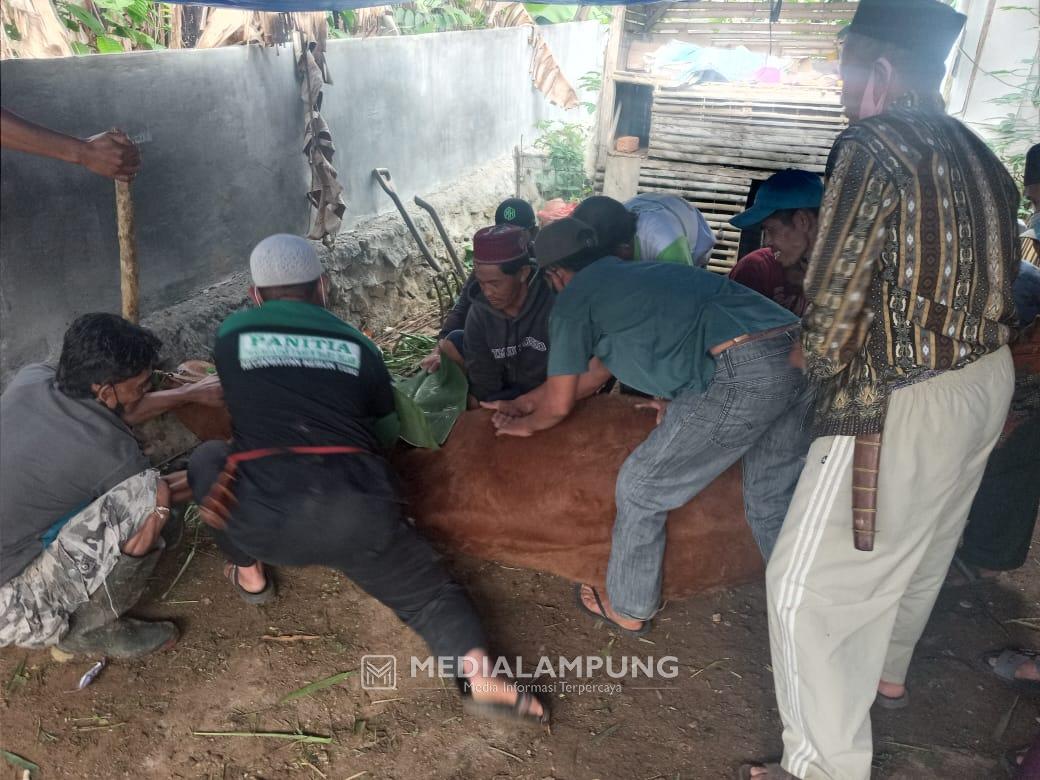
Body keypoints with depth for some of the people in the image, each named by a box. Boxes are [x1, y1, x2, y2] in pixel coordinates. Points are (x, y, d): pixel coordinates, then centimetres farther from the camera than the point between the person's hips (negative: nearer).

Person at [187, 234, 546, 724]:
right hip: (362, 508, 1)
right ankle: (477, 670, -8)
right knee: (426, 592, 18)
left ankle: (249, 574, 31)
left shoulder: (232, 334, 16)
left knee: (206, 459, 27)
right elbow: (387, 431, 28)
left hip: (264, 513, 0)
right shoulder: (357, 345, 17)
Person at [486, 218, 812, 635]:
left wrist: (525, 424, 35)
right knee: (773, 503, 23)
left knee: (641, 488, 10)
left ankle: (628, 609, 28)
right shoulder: (629, 275, 31)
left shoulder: (572, 301, 7)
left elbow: (558, 405, 12)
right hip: (797, 352, 9)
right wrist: (522, 403, 48)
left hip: (740, 374, -8)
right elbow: (595, 372, 40)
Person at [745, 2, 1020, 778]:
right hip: (985, 378, 10)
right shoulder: (978, 154, 9)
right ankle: (886, 673, 51)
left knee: (812, 582, 0)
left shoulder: (873, 146, -16)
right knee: (919, 545, 27)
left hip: (902, 400, -10)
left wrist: (825, 368, 2)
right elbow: (989, 280, 8)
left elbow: (834, 295, -17)